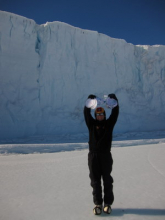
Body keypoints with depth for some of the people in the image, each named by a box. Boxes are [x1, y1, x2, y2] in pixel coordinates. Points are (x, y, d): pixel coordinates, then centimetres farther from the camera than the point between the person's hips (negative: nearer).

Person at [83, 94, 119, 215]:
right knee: (95, 180, 8)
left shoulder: (109, 124, 5)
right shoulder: (91, 124, 4)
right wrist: (89, 103, -24)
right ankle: (98, 204, 22)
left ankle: (108, 203, 25)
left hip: (106, 155, 0)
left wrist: (114, 101, -21)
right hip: (93, 156, 0)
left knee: (107, 180, 9)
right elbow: (86, 113, -10)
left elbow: (115, 113, -7)